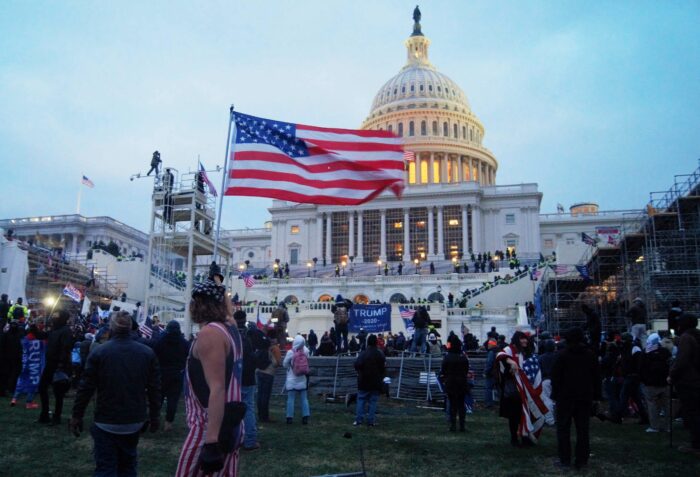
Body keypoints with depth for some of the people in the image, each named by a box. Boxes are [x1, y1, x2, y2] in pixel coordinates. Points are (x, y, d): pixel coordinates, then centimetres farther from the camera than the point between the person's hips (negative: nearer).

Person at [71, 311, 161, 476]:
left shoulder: (99, 352, -11)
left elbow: (85, 388, -8)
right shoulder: (147, 353, -3)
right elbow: (155, 388, 0)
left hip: (106, 422, -3)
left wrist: (77, 415, 3)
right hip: (135, 421, 3)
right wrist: (154, 416, 9)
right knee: (128, 464, 19)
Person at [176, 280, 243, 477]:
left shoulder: (209, 333, -16)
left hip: (210, 429, -9)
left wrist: (211, 441, -26)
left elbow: (217, 389, -24)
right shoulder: (230, 331, 12)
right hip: (230, 425, 9)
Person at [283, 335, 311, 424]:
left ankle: (290, 417, 5)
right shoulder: (306, 351, -9)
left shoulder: (290, 352, -17)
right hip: (302, 379, 3)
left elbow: (285, 364, -5)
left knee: (290, 399, 4)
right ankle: (305, 417, 9)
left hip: (292, 380, -3)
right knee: (304, 399, 9)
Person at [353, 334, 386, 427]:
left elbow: (357, 365, -17)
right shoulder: (380, 355, -2)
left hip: (364, 382, -1)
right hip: (376, 382, 1)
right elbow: (384, 367, 1)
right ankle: (370, 421, 5)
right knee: (373, 402, 6)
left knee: (361, 400, 7)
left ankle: (358, 420, 3)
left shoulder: (363, 354, -9)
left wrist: (360, 373, 2)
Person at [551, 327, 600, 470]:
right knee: (583, 429, 8)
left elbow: (556, 377, -9)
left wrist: (555, 394, -1)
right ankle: (581, 460, 8)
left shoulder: (562, 355, -8)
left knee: (563, 428, 4)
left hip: (566, 396, -3)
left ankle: (565, 459, 4)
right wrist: (595, 395, 12)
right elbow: (596, 377, 7)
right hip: (585, 397, 4)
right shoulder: (590, 355, 4)